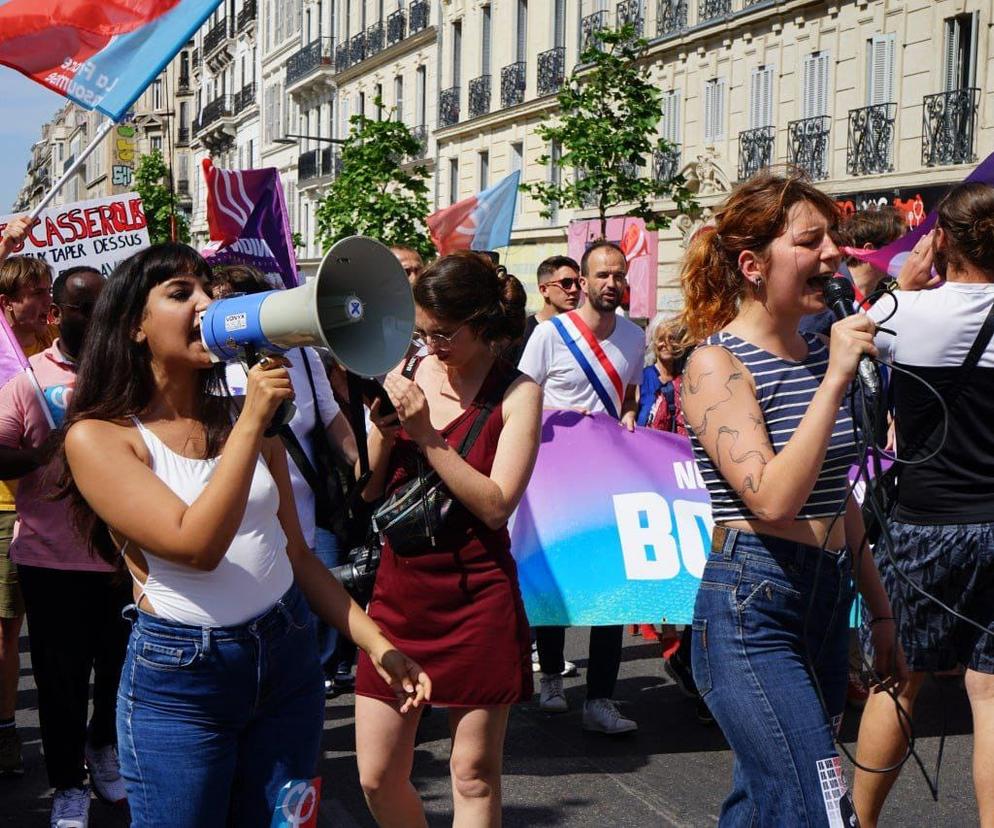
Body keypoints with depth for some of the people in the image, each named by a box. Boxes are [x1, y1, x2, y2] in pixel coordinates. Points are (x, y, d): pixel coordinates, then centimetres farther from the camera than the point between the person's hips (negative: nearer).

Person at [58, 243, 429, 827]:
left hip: (289, 658, 5)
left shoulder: (244, 416, 7)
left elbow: (297, 555, 11)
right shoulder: (98, 435, -10)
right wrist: (253, 421, -22)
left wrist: (377, 643, 4)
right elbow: (197, 546, -22)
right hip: (179, 675, -5)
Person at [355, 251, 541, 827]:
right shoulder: (409, 373, 5)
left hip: (476, 595, -4)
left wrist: (427, 435, -18)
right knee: (377, 777, 5)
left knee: (474, 775, 6)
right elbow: (368, 490, 7)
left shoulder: (516, 394, -6)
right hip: (400, 586, 4)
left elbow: (496, 505, -15)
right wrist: (384, 429, -11)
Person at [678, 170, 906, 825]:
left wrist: (881, 614, 21)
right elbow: (773, 500, -24)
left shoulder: (818, 354, 11)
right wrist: (834, 382, -23)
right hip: (751, 611, -8)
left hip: (829, 604, 8)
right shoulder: (717, 362, -11)